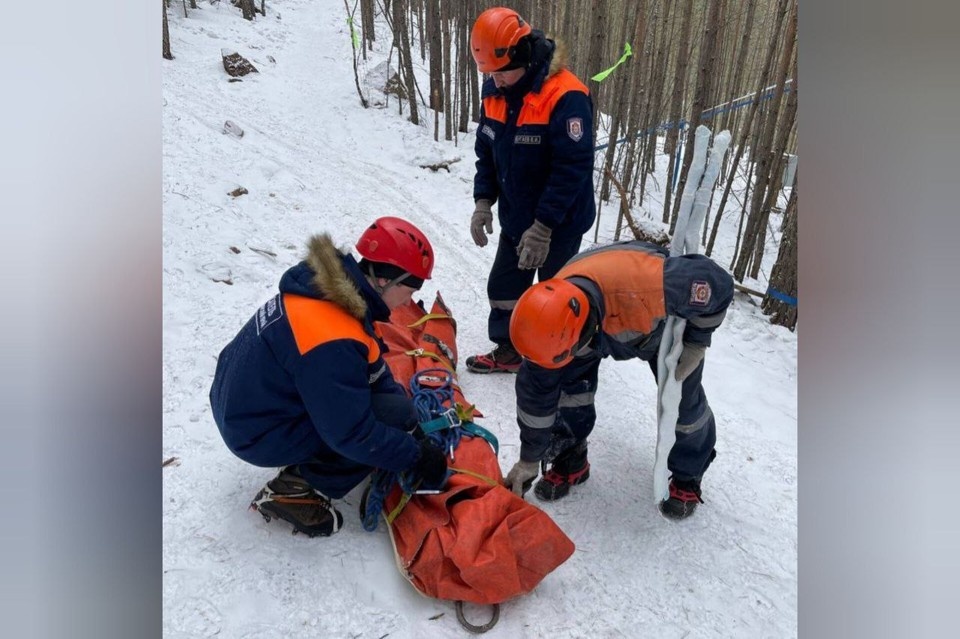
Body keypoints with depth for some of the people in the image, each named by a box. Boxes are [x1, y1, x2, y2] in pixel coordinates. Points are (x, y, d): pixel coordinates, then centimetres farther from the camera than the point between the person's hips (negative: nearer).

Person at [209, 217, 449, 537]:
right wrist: (416, 456, -14)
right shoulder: (332, 342, -34)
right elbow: (353, 435, -27)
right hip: (262, 434, -9)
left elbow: (375, 369, 3)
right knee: (396, 415, -16)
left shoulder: (329, 286, -7)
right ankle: (294, 491, -5)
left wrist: (415, 431, -1)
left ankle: (303, 461, 14)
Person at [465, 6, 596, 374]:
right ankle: (508, 350, 37)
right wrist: (484, 200, -4)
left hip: (559, 225, -7)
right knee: (503, 287, 16)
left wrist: (543, 226, -25)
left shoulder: (566, 96, -24)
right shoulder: (494, 91, -1)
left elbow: (573, 169, -25)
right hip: (515, 219, 7)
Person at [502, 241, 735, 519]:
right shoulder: (552, 315, -34)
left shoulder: (653, 285, -50)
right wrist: (530, 459, -12)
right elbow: (537, 389, -21)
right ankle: (570, 461, 11)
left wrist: (697, 343, -20)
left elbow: (718, 284, -29)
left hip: (670, 322, -2)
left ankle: (688, 476, 25)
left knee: (684, 398, -2)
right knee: (571, 384, -13)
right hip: (606, 323, 2)